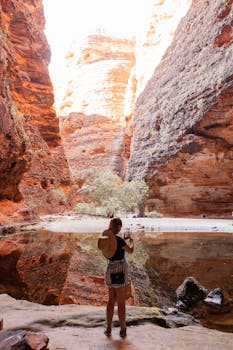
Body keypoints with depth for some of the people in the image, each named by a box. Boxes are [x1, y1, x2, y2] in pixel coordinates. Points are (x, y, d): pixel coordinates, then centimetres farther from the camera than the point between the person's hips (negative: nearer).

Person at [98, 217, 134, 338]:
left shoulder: (105, 238, 1)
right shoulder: (119, 240, -20)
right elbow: (130, 251, -4)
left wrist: (124, 239, 26)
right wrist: (131, 240, 14)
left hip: (110, 270, 6)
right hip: (120, 271, -6)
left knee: (111, 300, 19)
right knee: (121, 302, 8)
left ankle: (108, 329, 25)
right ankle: (123, 330, 20)